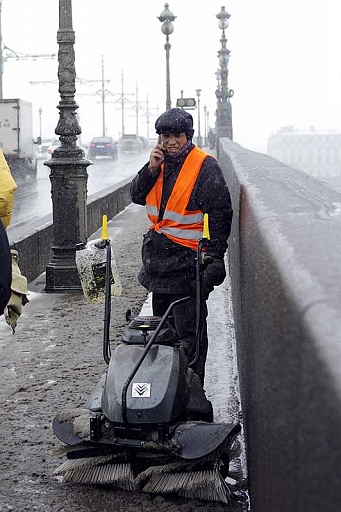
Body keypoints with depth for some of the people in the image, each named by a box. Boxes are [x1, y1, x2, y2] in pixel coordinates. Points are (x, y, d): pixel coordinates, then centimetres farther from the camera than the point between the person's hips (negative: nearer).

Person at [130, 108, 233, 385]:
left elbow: (221, 213, -13)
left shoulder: (205, 166, -12)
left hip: (186, 258, -8)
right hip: (158, 253, 8)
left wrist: (215, 256, -17)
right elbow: (136, 196, 7)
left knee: (189, 330, -5)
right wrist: (151, 168, -9)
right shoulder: (160, 161, 9)